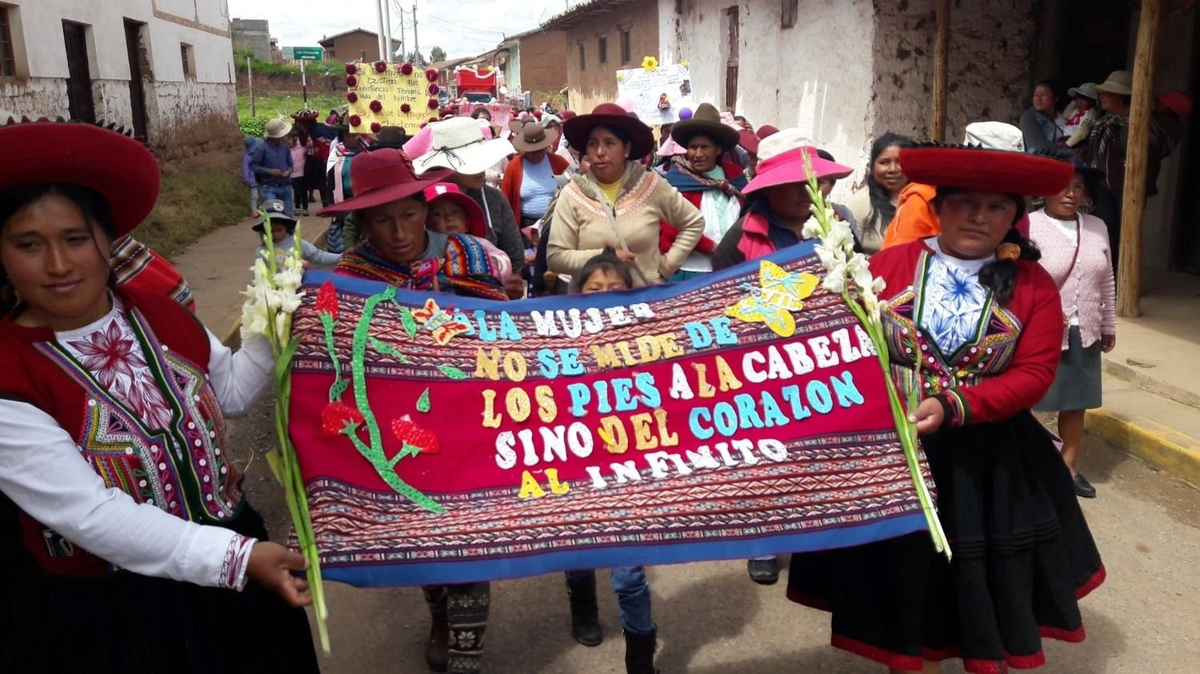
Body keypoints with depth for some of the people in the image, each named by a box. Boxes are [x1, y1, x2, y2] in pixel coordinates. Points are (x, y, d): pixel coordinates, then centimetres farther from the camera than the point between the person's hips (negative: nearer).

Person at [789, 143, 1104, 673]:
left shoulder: (1034, 286, -3)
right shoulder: (890, 264, -3)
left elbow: (1033, 374, -10)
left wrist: (952, 407, -22)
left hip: (987, 456, 0)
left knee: (984, 587, 15)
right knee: (899, 580, 14)